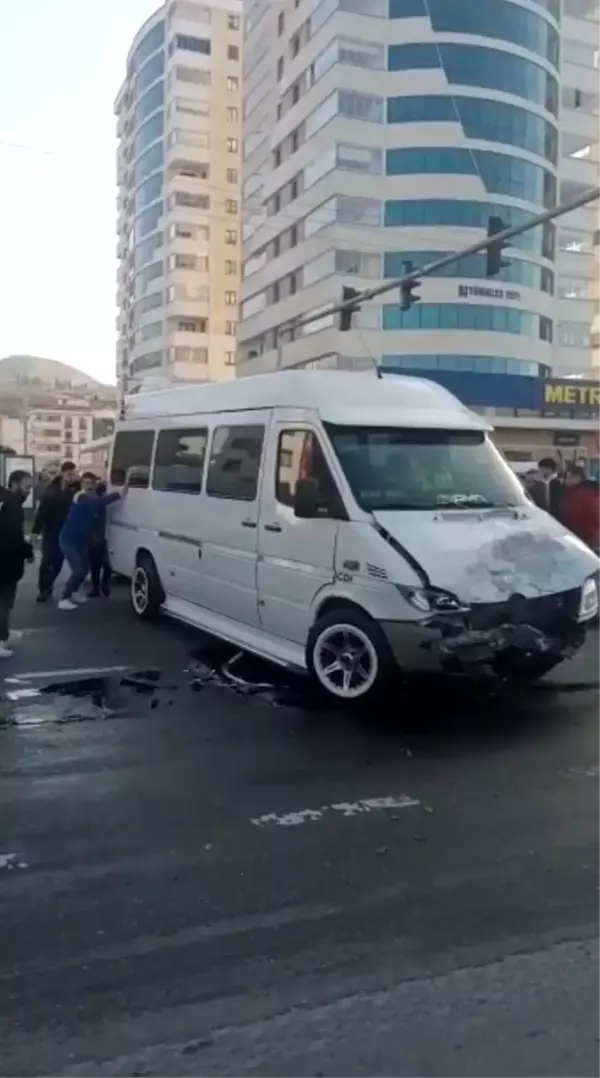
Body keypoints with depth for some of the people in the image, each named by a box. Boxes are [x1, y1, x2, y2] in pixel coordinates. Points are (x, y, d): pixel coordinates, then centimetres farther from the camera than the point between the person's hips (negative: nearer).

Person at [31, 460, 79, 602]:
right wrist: (35, 530, -12)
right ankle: (43, 589, 5)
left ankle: (46, 587, 21)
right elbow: (42, 510, -9)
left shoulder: (76, 488, -6)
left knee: (58, 561, 5)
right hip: (51, 530, -1)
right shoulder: (52, 489, -8)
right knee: (47, 560, -4)